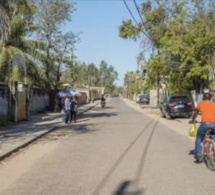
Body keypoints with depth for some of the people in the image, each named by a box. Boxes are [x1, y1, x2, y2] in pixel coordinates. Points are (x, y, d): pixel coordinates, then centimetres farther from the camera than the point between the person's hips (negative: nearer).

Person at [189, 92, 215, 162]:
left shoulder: (200, 103, 15)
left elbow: (195, 113, 22)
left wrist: (192, 121, 38)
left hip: (205, 123, -2)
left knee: (198, 137, 20)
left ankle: (198, 155, 16)